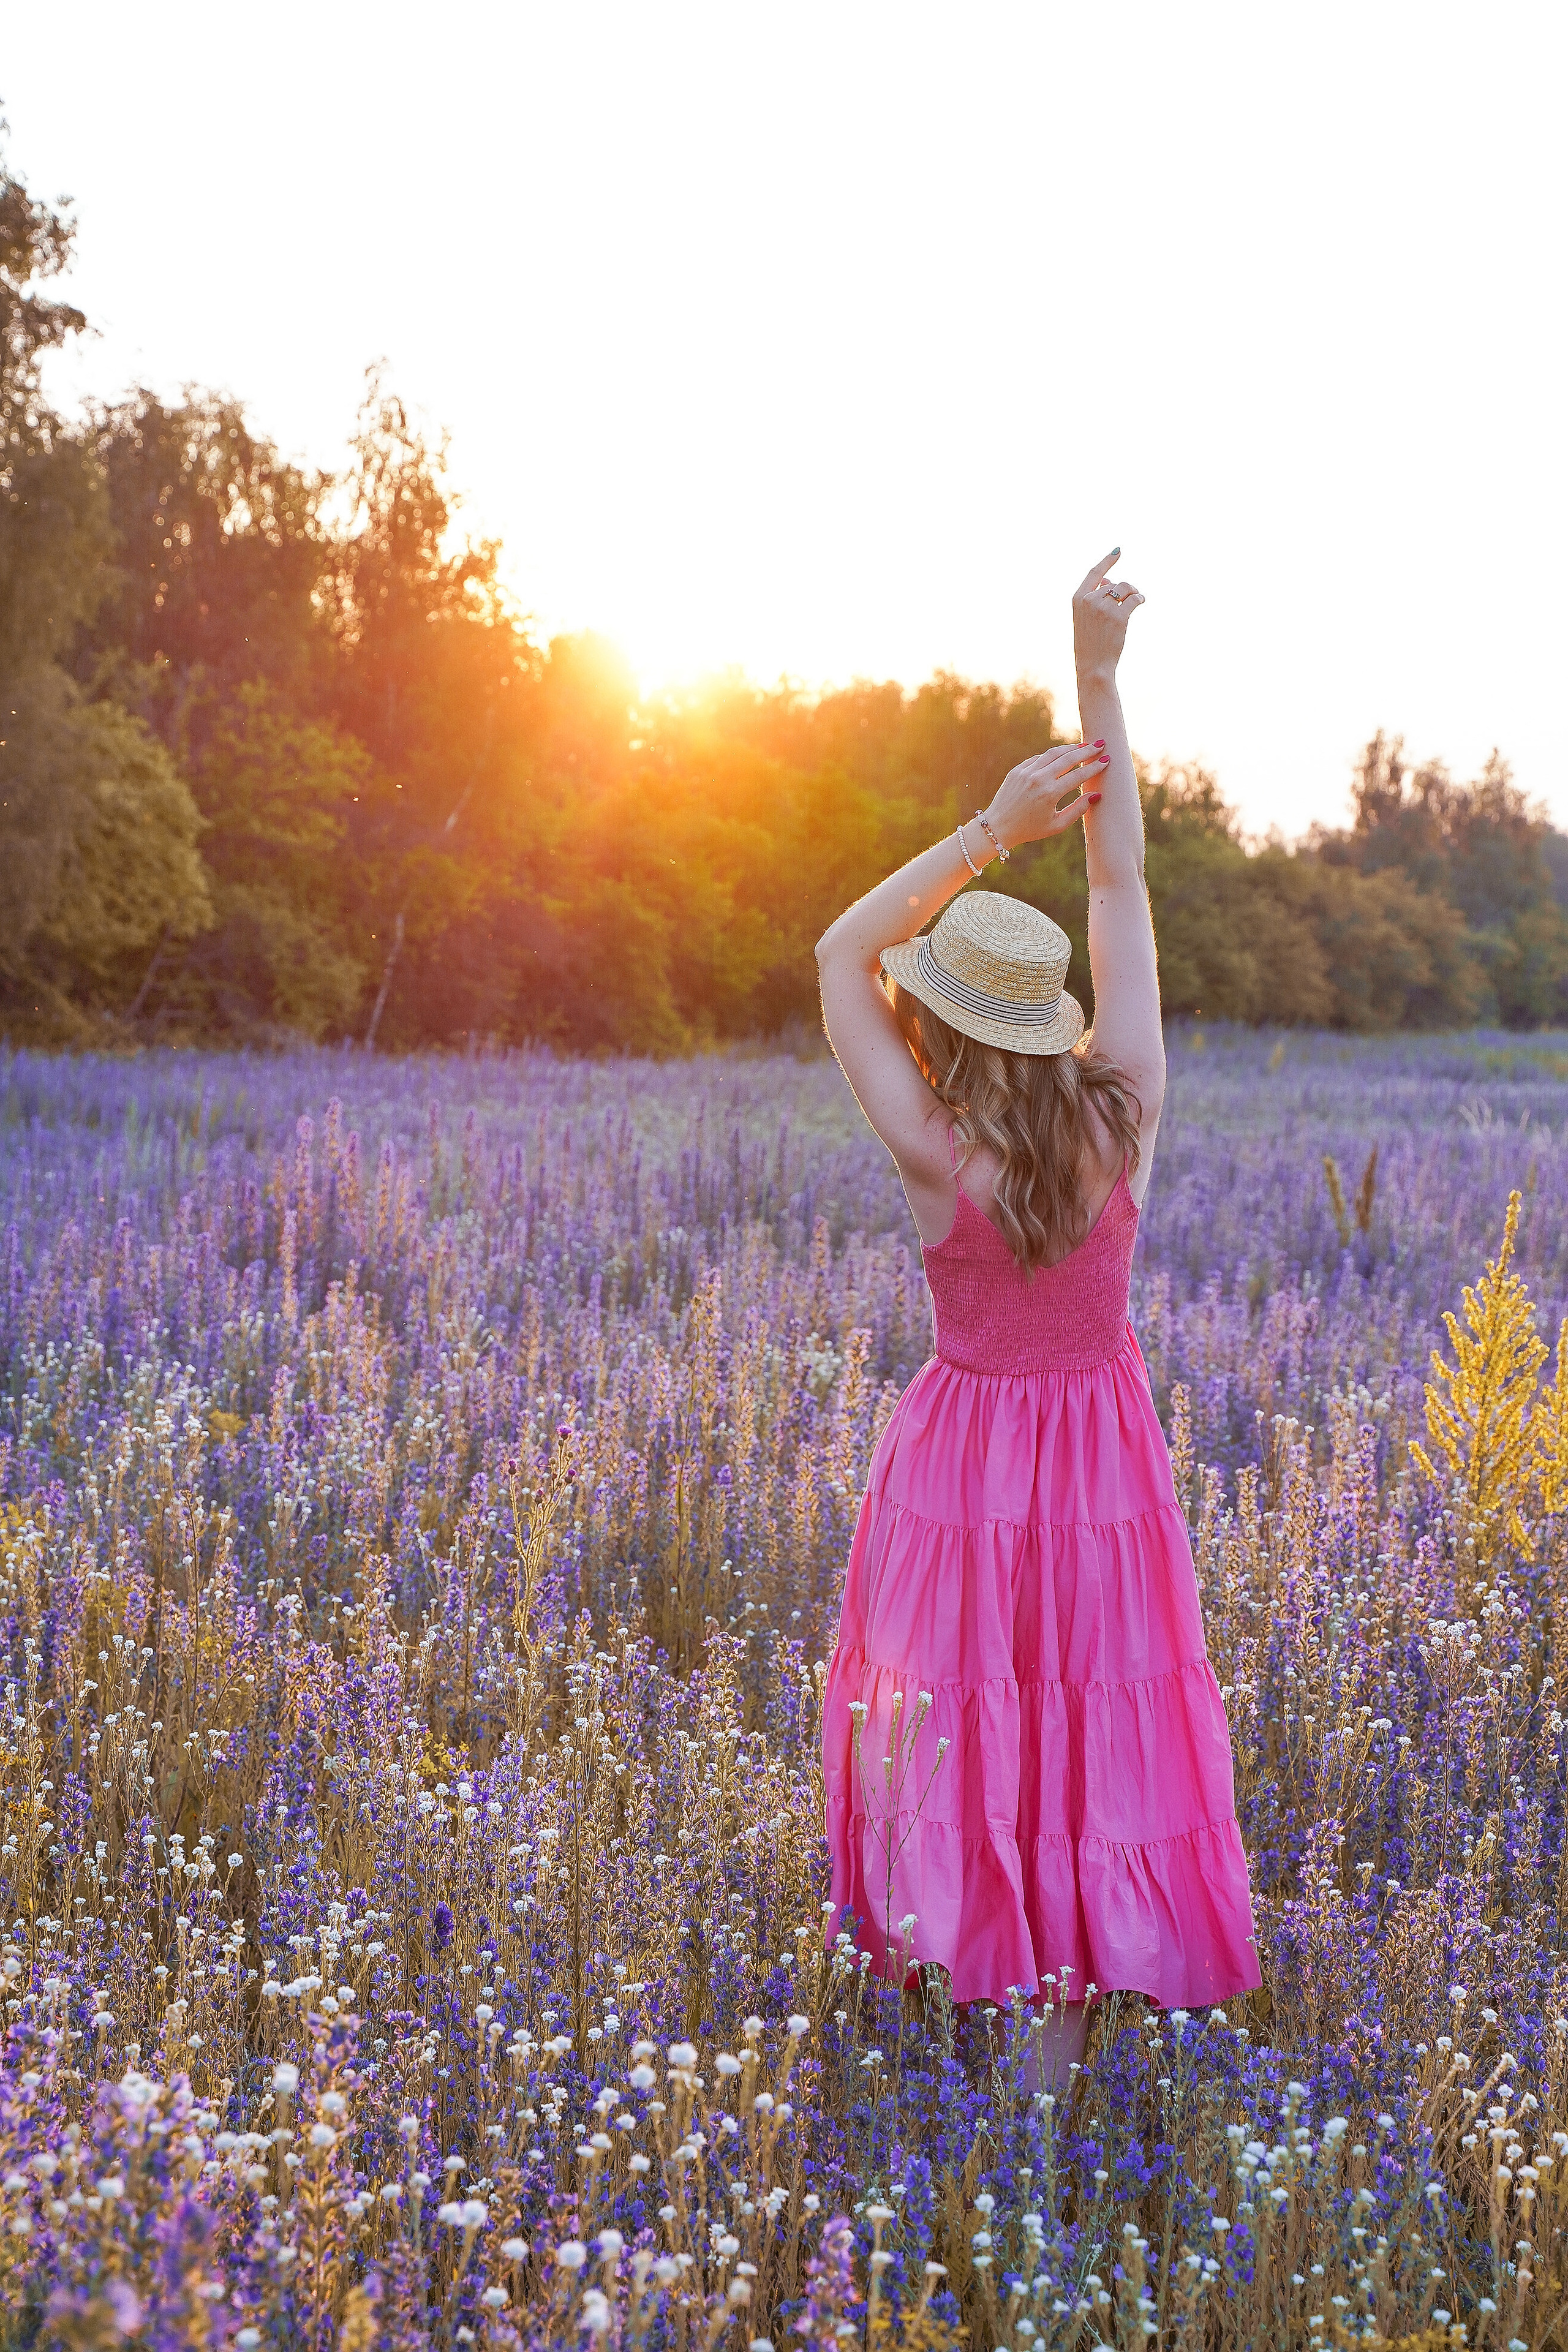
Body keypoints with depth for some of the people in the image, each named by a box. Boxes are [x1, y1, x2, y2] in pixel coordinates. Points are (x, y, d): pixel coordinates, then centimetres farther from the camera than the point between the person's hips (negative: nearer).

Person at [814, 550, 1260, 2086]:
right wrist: (1100, 678, -8)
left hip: (964, 1453, -3)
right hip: (1100, 1453, 3)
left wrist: (989, 831, -19)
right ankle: (1070, 1998, 21)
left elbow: (838, 955, -14)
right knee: (1088, 1705, 12)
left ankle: (925, 1943, 28)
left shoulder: (937, 1160, -21)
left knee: (956, 1703, 14)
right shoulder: (1126, 1119, -13)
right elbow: (1122, 888, -10)